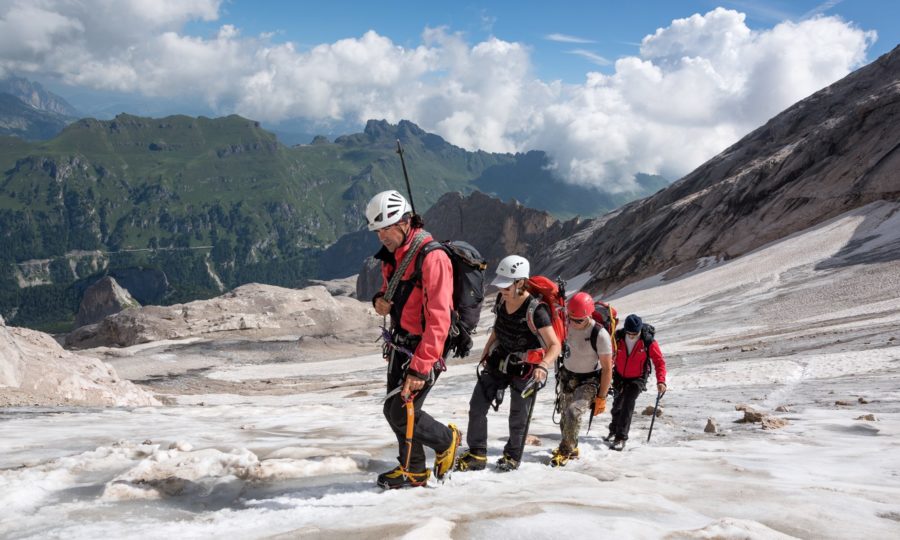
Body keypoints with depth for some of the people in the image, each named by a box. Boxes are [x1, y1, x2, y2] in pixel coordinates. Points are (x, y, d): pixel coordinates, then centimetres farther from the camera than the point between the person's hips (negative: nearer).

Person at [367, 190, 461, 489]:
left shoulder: (432, 257, -23)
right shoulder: (391, 254, 5)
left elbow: (438, 320, -27)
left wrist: (420, 368, -30)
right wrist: (380, 299, -2)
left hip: (425, 347, -9)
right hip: (399, 343, 9)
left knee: (402, 413, -8)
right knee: (393, 410, 12)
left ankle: (446, 440, 19)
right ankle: (413, 470, 28)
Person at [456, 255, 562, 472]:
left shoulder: (535, 310, -25)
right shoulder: (501, 299, -5)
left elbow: (555, 345, -26)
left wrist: (543, 366, -43)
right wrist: (485, 354, 13)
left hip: (525, 368, -6)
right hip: (499, 360, 6)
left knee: (518, 417, 8)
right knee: (477, 405, 1)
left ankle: (513, 456, 29)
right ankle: (477, 454, 12)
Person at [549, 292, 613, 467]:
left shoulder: (600, 335, -27)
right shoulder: (567, 323, -13)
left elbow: (607, 368, -19)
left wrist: (601, 397, -16)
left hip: (588, 381, -5)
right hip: (567, 376, 5)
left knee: (573, 412, -24)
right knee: (564, 415, 13)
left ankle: (565, 450, -5)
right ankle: (572, 448, 37)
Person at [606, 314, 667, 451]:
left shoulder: (649, 342, -22)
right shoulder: (618, 337, -17)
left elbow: (659, 362, -15)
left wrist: (660, 381, -26)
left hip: (637, 379, -3)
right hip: (620, 377, 3)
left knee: (628, 403, -21)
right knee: (617, 404, 17)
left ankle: (621, 437, -19)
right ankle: (614, 430, 43)